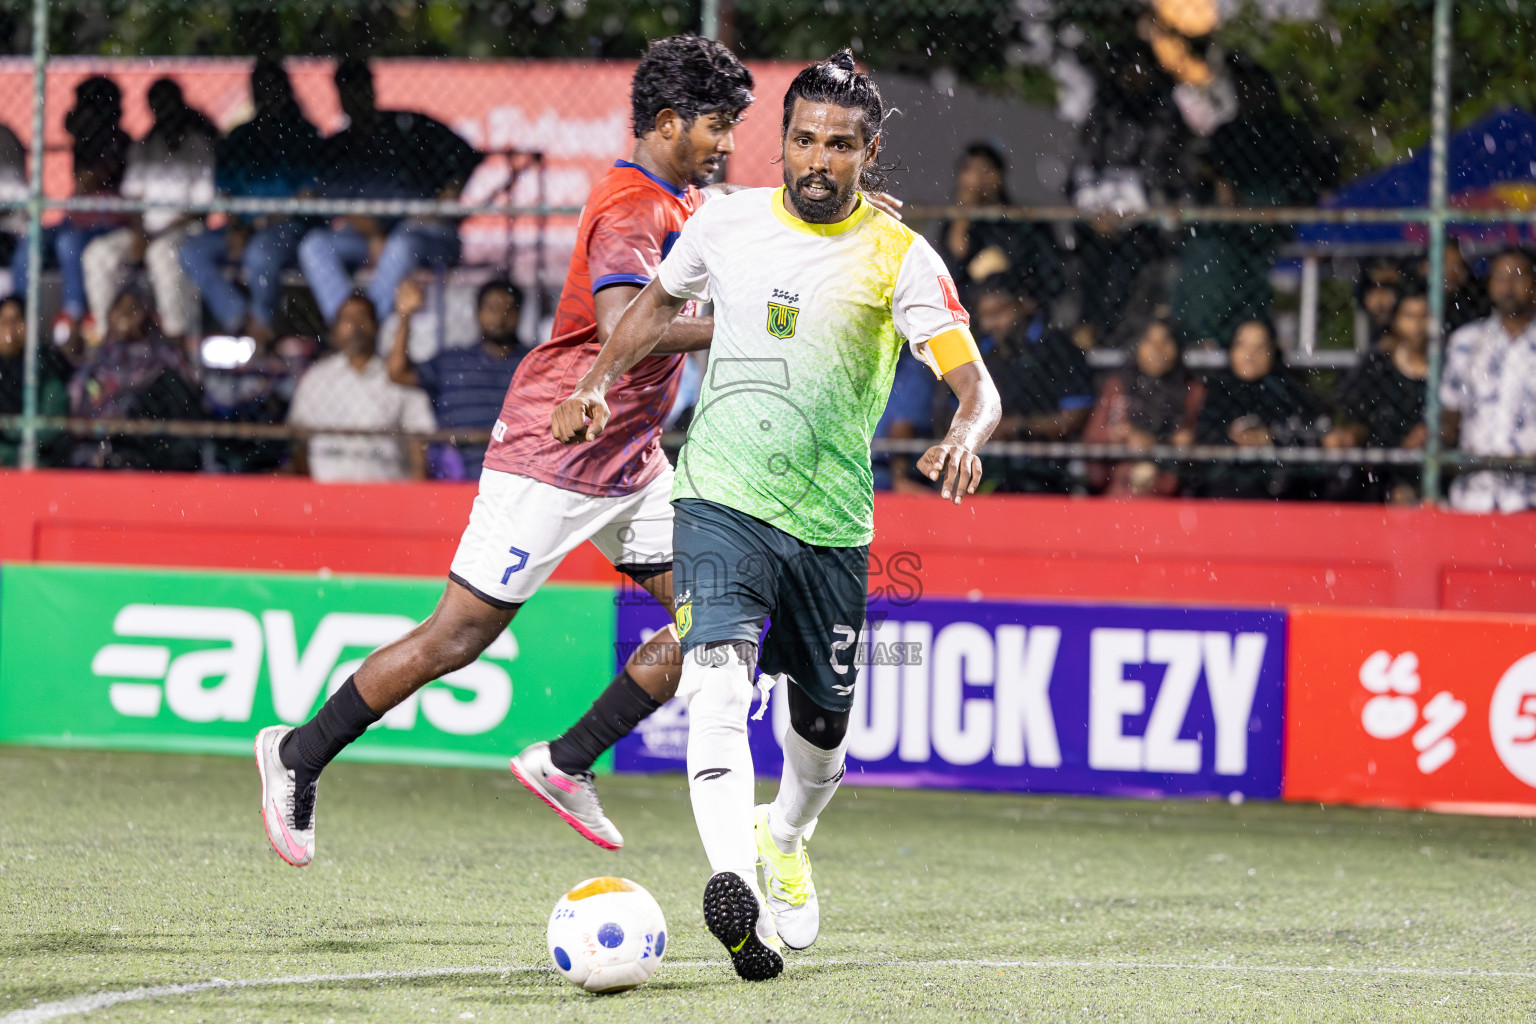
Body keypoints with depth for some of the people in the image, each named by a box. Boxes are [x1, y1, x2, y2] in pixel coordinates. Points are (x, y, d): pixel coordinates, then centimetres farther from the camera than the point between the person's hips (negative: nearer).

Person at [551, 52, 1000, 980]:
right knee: (720, 682, -25)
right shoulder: (727, 224, 2)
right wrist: (599, 380, 13)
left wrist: (965, 438, -38)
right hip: (721, 502, 0)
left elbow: (978, 386, -16)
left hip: (831, 523, 1)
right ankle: (735, 884, -40)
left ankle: (784, 840, 48)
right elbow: (661, 302, 25)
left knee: (821, 726, 14)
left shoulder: (901, 259, -6)